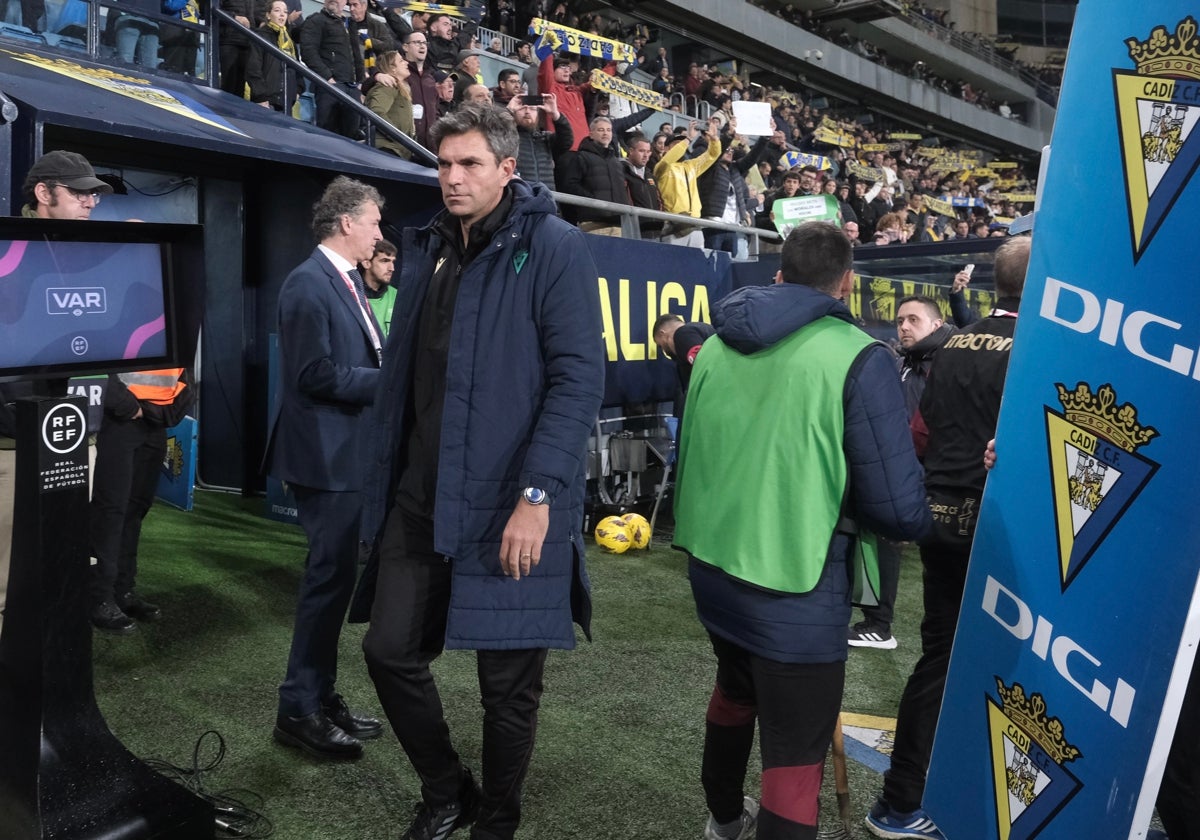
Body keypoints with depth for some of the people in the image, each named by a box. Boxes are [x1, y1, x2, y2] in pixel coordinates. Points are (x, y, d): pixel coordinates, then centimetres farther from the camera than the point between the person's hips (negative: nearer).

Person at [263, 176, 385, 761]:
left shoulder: (348, 281, 15)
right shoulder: (309, 284, -15)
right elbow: (316, 374, -22)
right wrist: (391, 380, -16)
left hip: (352, 453, 10)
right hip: (326, 455, -10)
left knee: (336, 577, 15)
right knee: (330, 577, -4)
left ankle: (321, 696, 28)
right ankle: (299, 711, 9)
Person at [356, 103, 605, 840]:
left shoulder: (554, 248, -8)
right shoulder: (426, 248, 13)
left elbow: (579, 379, -16)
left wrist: (538, 494, -22)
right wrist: (389, 479, 14)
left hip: (509, 500, -6)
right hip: (421, 494, 6)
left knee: (508, 680, 6)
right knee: (391, 650, 8)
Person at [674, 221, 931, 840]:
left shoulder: (717, 345, 3)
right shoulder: (859, 358, -15)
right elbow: (900, 511, -16)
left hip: (711, 568, 7)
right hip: (793, 587, -7)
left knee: (736, 689, 31)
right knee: (795, 758, 6)